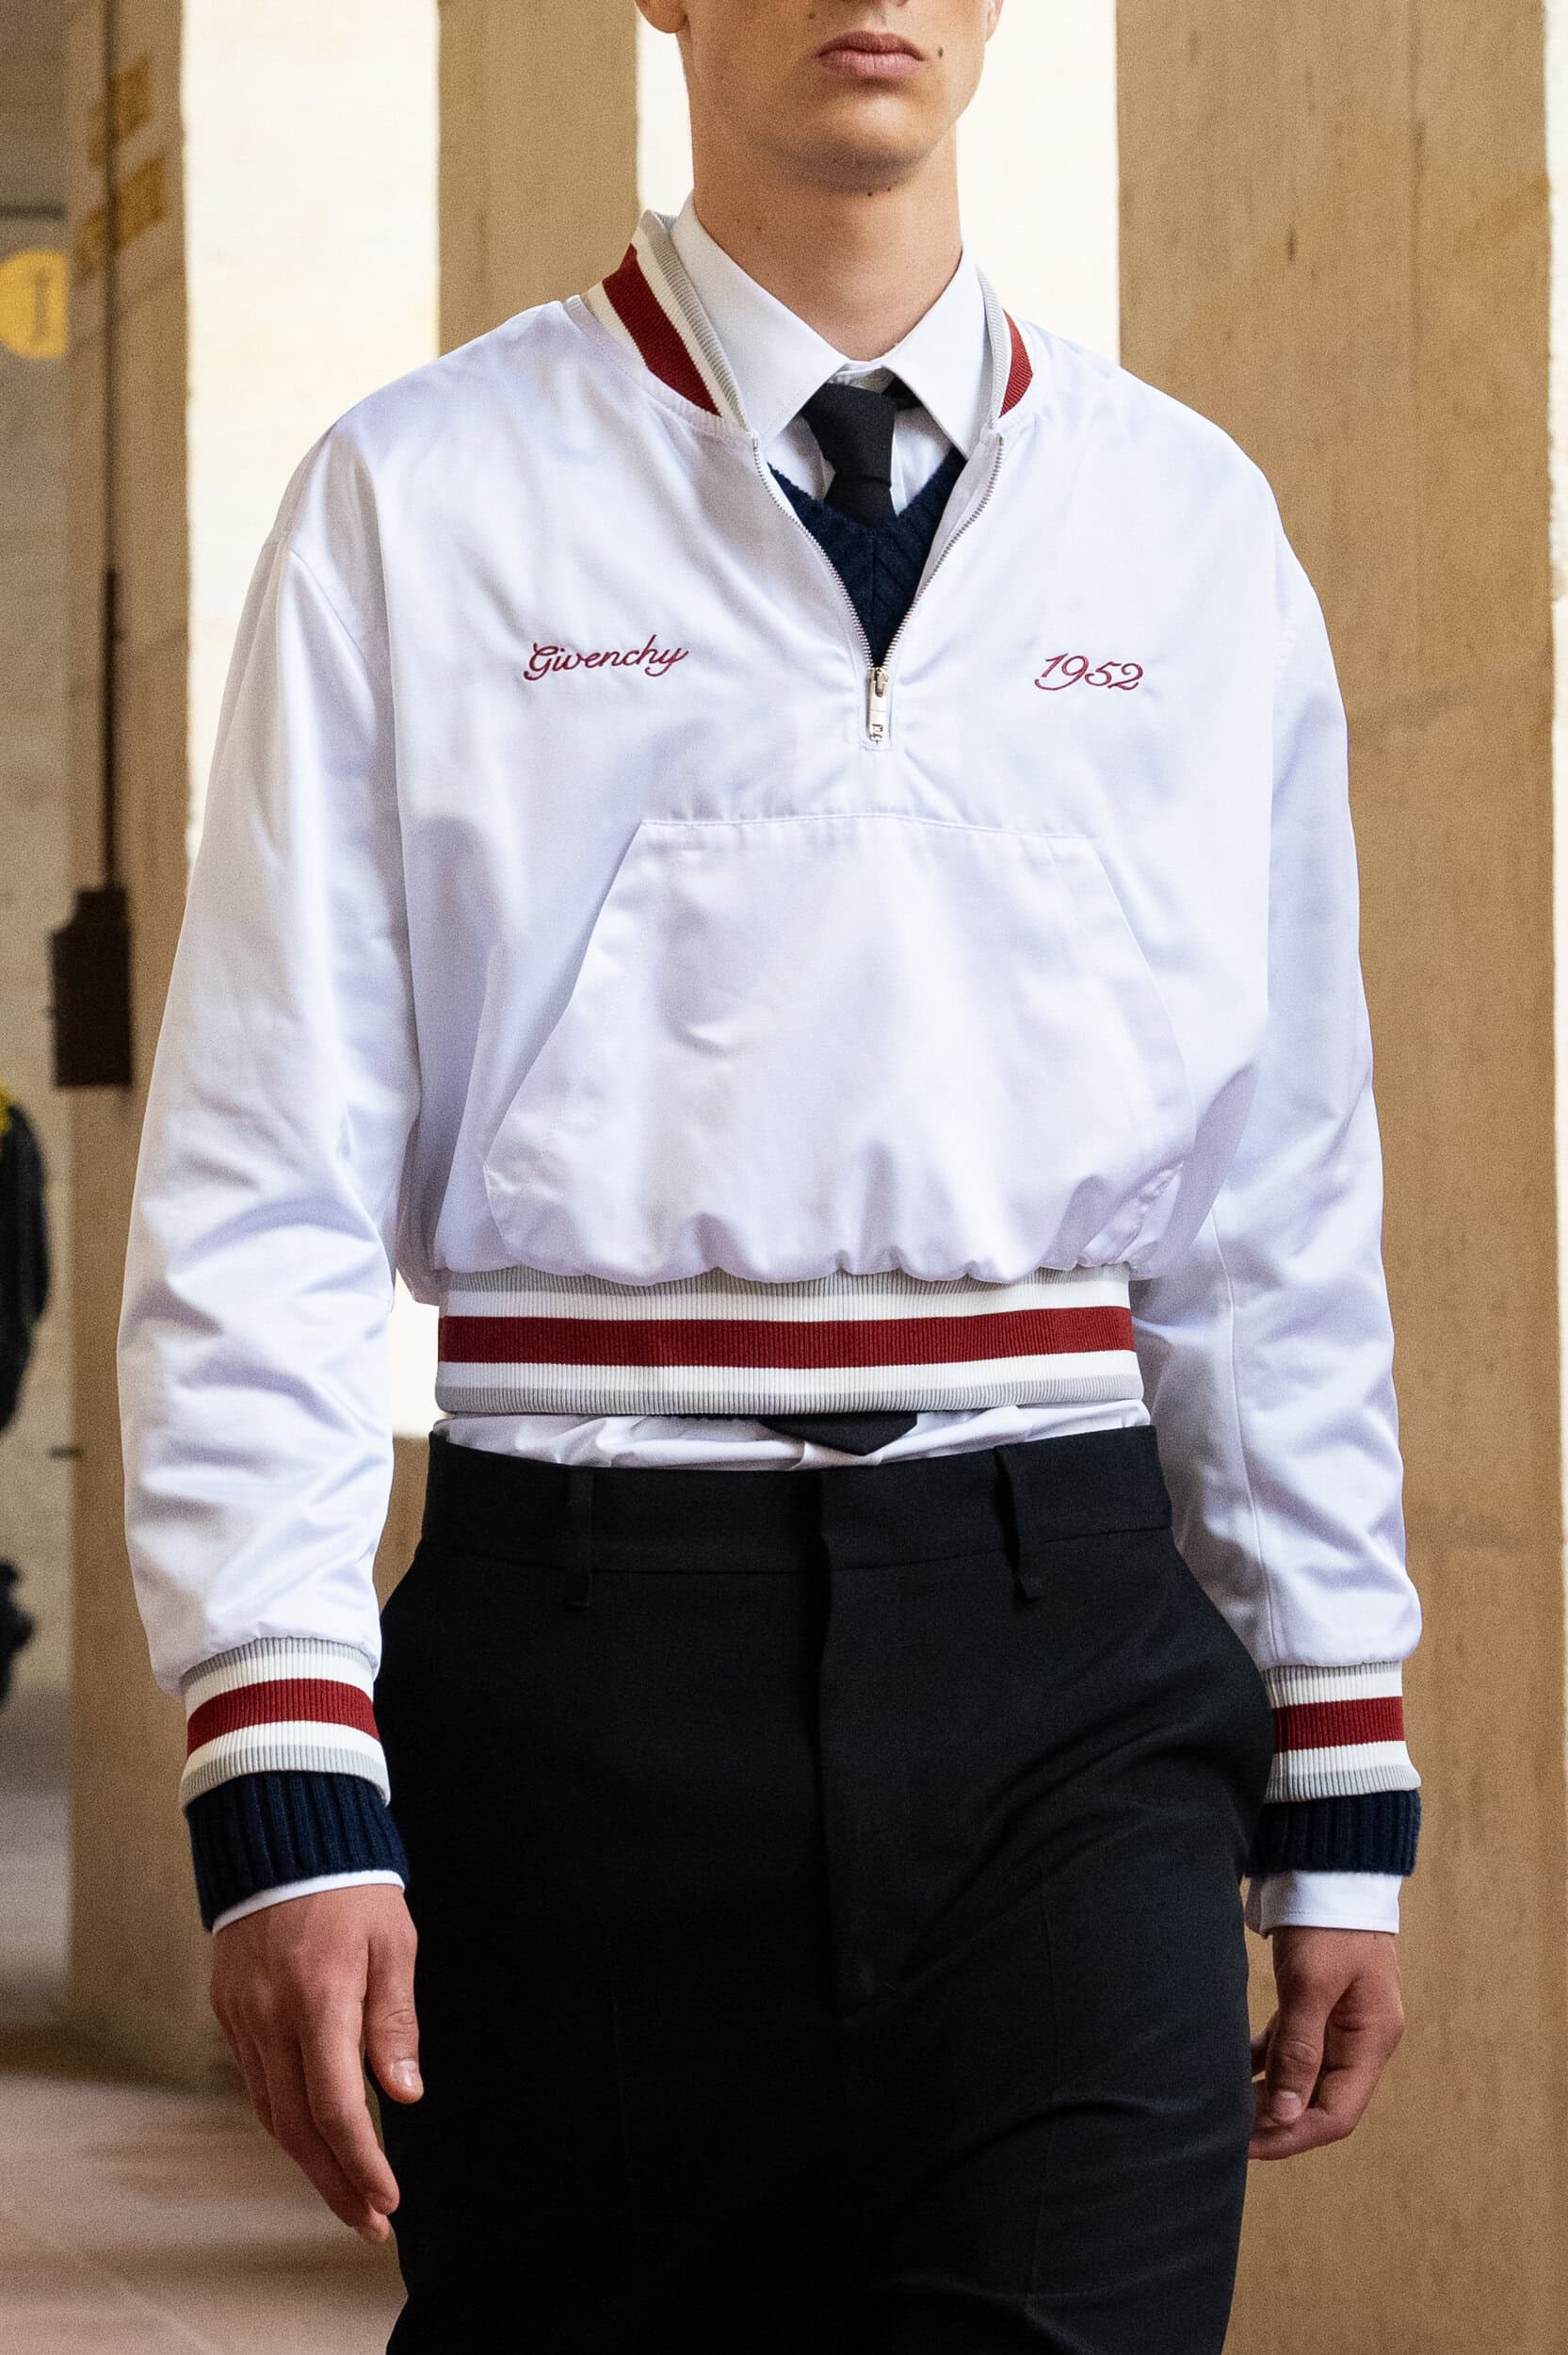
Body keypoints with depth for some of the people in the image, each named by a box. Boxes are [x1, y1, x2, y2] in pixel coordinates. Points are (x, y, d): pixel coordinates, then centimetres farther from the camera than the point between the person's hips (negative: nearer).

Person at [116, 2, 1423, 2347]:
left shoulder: (1191, 525, 11)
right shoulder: (423, 505, 3)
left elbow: (1284, 1208, 13)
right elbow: (259, 1193, -1)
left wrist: (1343, 1794, 12)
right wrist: (282, 1786, -10)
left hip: (1067, 1634, 2)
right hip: (593, 1628, -1)